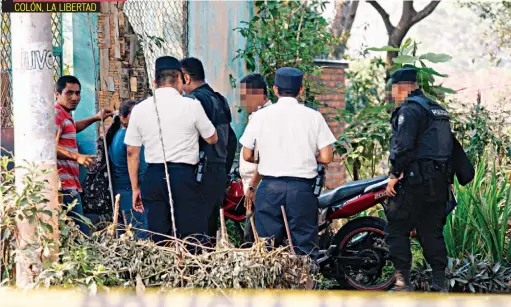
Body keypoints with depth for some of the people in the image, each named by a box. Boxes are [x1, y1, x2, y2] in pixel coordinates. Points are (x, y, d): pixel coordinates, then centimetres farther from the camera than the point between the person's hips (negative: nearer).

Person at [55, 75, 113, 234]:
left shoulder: (64, 114, 22)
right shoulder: (56, 114, -11)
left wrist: (96, 118, 48)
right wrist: (77, 157, -34)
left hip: (69, 184, 11)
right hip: (65, 185, -11)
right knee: (81, 234, -17)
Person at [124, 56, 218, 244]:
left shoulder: (140, 110, 6)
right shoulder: (191, 106, -4)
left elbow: (132, 153, 9)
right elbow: (212, 139, 9)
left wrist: (135, 188, 17)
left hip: (153, 178, 4)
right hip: (184, 177, -4)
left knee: (158, 240, 7)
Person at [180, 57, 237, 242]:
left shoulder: (195, 100, -11)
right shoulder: (219, 100, 18)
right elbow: (231, 140, 22)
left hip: (203, 172, -9)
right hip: (220, 172, 9)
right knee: (211, 224, 12)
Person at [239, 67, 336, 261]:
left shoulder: (261, 116, 1)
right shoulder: (313, 116, 0)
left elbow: (247, 156, 5)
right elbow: (326, 158, -2)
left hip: (270, 187, 1)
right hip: (302, 189, -1)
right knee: (305, 247, 3)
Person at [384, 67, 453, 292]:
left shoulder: (409, 110, -10)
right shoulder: (438, 109, 18)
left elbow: (403, 146, -21)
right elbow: (448, 145, 20)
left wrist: (394, 174, -15)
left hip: (414, 181, -9)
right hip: (439, 181, 9)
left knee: (397, 230, -3)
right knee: (432, 232, 12)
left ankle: (403, 281, -8)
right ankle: (439, 284, 10)